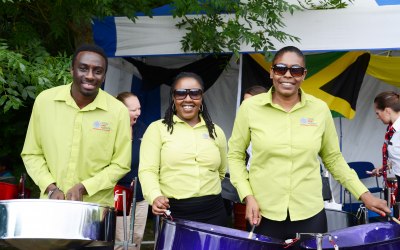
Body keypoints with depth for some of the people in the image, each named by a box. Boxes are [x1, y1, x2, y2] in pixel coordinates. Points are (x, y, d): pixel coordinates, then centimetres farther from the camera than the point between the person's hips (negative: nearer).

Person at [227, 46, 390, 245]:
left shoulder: (320, 109, -1)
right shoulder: (250, 107, -5)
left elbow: (333, 158, 10)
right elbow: (235, 155, 4)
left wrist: (363, 194, 3)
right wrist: (248, 196, -7)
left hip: (310, 214, 1)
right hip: (264, 214, -1)